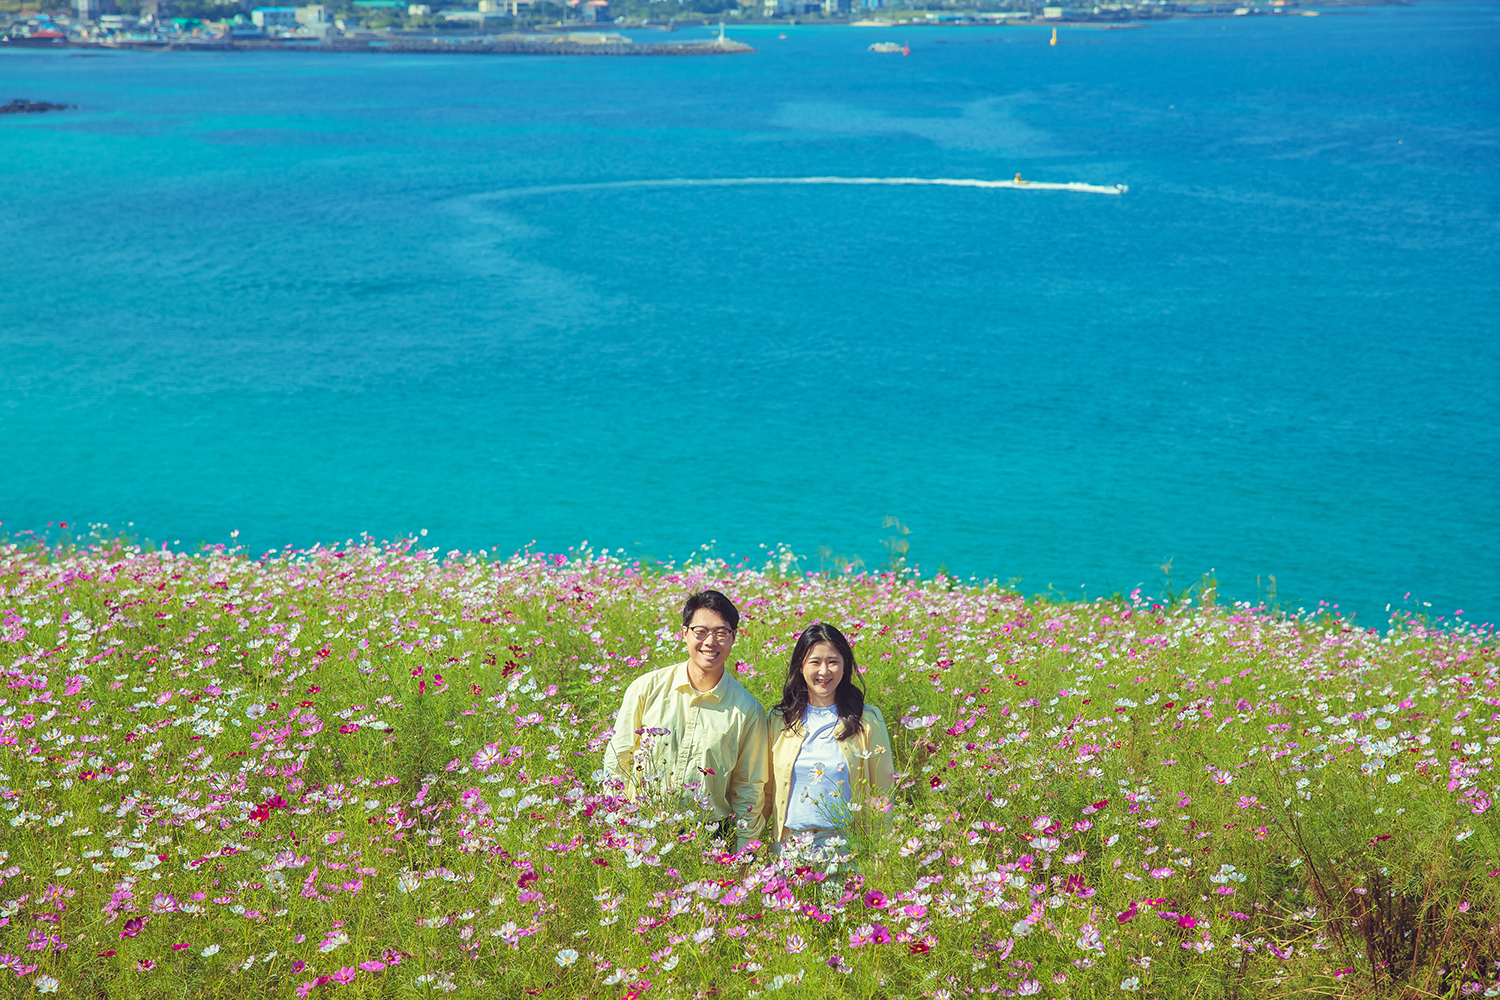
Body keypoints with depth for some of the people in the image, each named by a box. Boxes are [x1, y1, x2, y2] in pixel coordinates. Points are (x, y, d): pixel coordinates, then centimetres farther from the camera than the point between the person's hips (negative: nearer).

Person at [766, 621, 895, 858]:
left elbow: (883, 792, 5)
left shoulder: (867, 721, 0)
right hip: (790, 845, 2)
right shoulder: (778, 720, 6)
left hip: (846, 846, -1)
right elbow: (767, 792, 12)